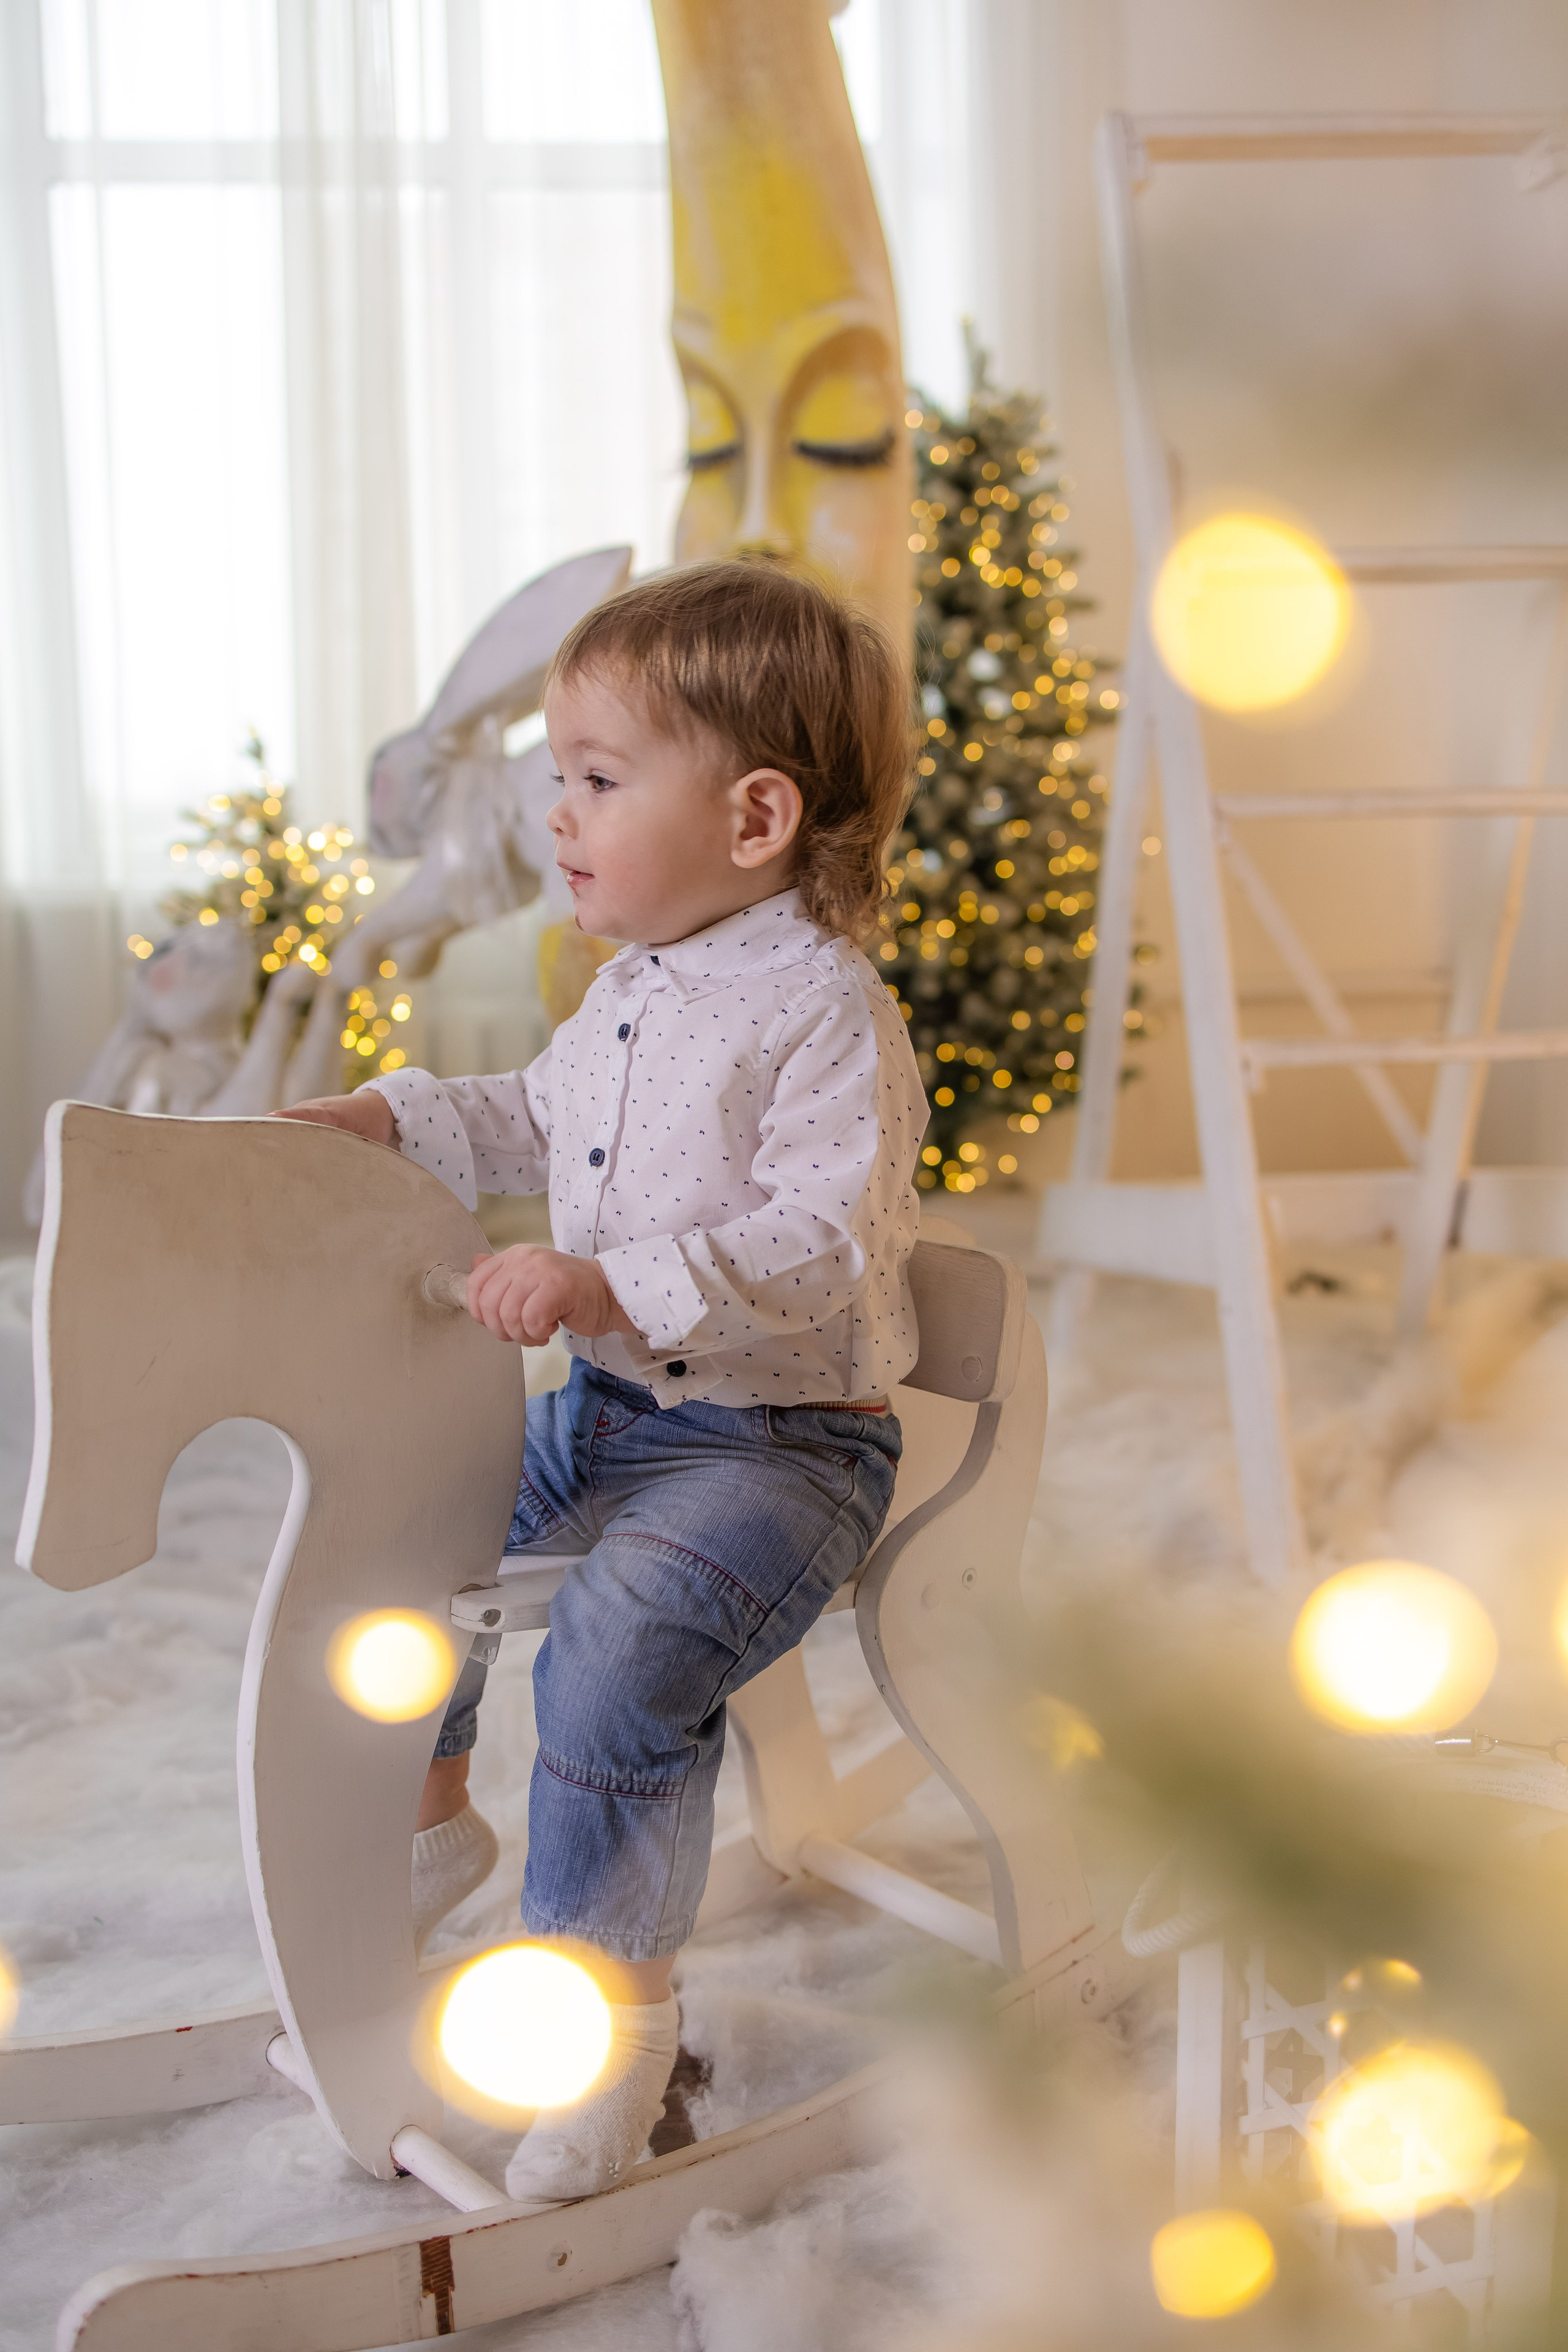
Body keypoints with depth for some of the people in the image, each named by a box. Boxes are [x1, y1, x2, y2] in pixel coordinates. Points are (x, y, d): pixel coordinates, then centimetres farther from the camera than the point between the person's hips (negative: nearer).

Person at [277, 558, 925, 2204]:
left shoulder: (824, 1014, -20)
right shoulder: (632, 988, 8)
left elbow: (821, 1249, -30)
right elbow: (535, 1126, 25)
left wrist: (613, 1284, -38)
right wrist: (379, 1120, 13)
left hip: (780, 1438, -9)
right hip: (605, 1405, 10)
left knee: (614, 1650, -30)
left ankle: (619, 2000, -8)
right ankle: (428, 1819, 36)